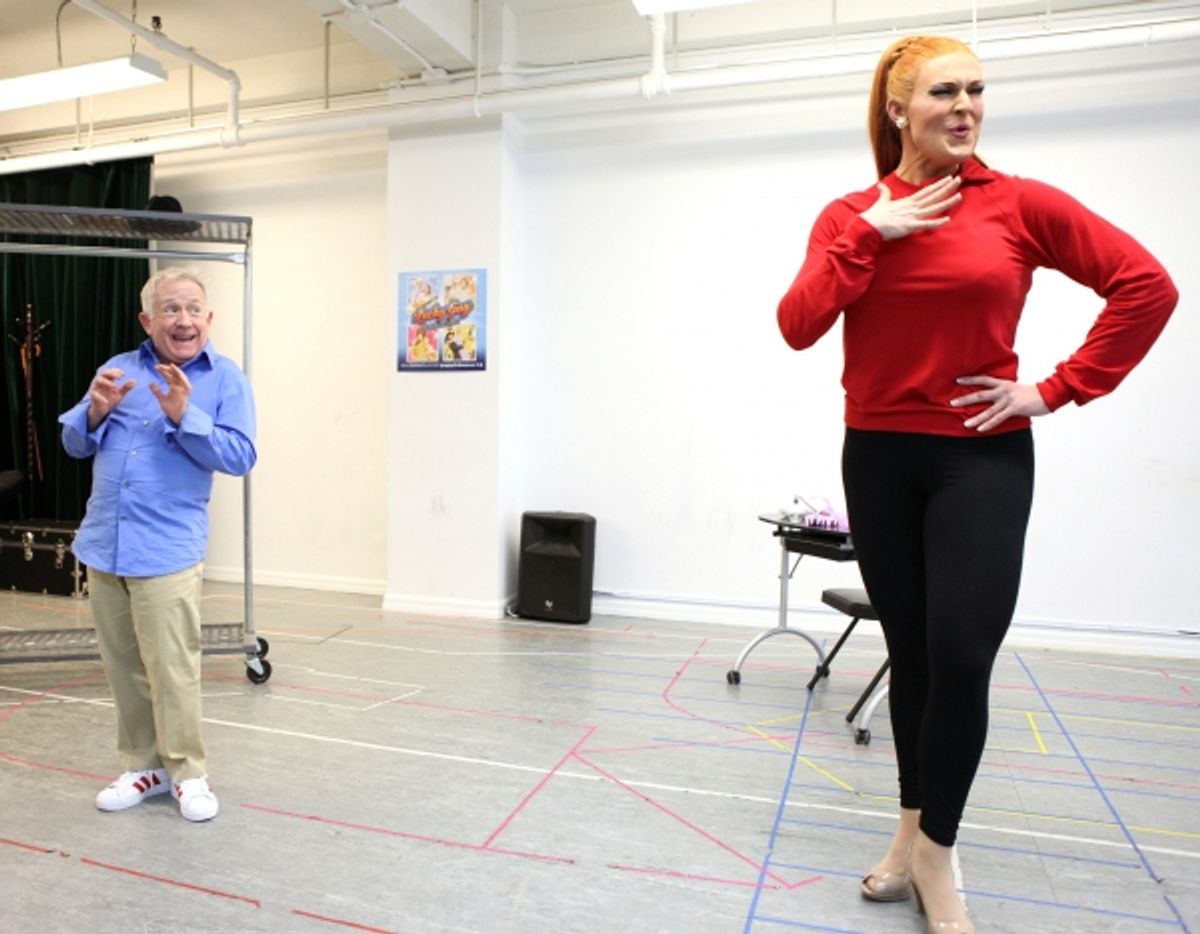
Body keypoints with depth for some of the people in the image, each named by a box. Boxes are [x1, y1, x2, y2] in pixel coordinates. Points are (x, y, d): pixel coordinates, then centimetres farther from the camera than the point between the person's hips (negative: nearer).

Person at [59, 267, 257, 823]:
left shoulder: (225, 379, -3)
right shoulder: (118, 370, 9)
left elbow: (240, 457, -12)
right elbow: (74, 444, 11)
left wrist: (184, 416, -21)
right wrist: (97, 411, -9)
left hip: (167, 549, -5)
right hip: (103, 545, 5)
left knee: (172, 669, -3)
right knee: (123, 668, 13)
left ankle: (187, 772, 13)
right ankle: (143, 766, 27)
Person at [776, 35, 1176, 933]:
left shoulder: (1021, 203, -2)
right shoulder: (849, 216, 4)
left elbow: (1148, 285, -1)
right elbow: (798, 327, -8)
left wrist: (1059, 389, -6)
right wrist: (868, 234, -12)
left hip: (983, 458, -2)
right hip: (879, 458, 2)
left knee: (961, 656, -10)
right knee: (911, 653, 11)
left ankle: (935, 850, 16)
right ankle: (914, 833, 31)